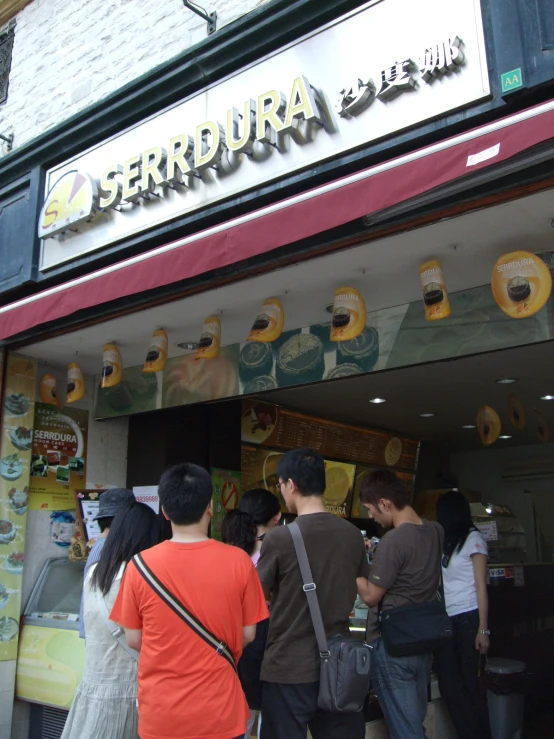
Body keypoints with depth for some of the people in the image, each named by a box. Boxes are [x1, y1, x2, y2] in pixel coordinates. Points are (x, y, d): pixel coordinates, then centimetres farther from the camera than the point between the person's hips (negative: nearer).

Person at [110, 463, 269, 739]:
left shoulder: (141, 565, -12)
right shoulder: (239, 562, -13)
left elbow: (134, 640, -2)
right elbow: (247, 635, -3)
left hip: (160, 715, 1)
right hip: (219, 712, 0)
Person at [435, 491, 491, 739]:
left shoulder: (472, 539, -2)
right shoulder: (442, 542, 14)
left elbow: (481, 586, -6)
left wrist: (483, 629, -11)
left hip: (468, 619, -5)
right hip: (445, 621, 5)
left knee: (470, 684, 1)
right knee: (448, 686, 4)